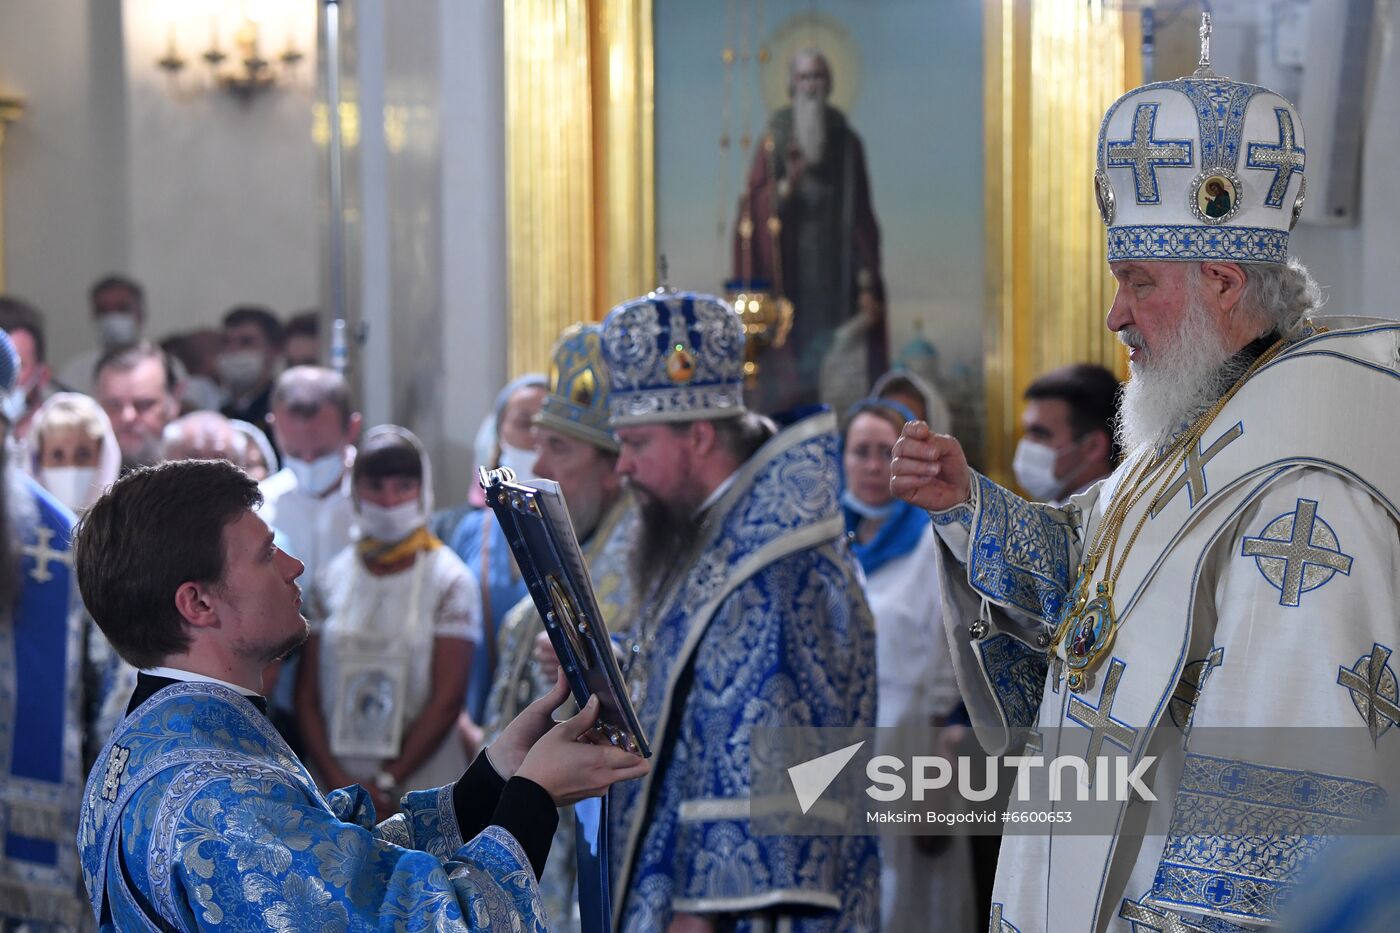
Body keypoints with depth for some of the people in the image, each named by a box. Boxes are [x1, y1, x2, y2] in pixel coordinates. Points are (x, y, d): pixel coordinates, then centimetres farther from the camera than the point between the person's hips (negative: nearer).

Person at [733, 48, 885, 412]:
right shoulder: (773, 144, 4)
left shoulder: (848, 144, 8)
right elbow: (755, 211, -2)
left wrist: (868, 285, 0)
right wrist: (787, 184, -20)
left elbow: (863, 219, 7)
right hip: (789, 282, -1)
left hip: (837, 280, 1)